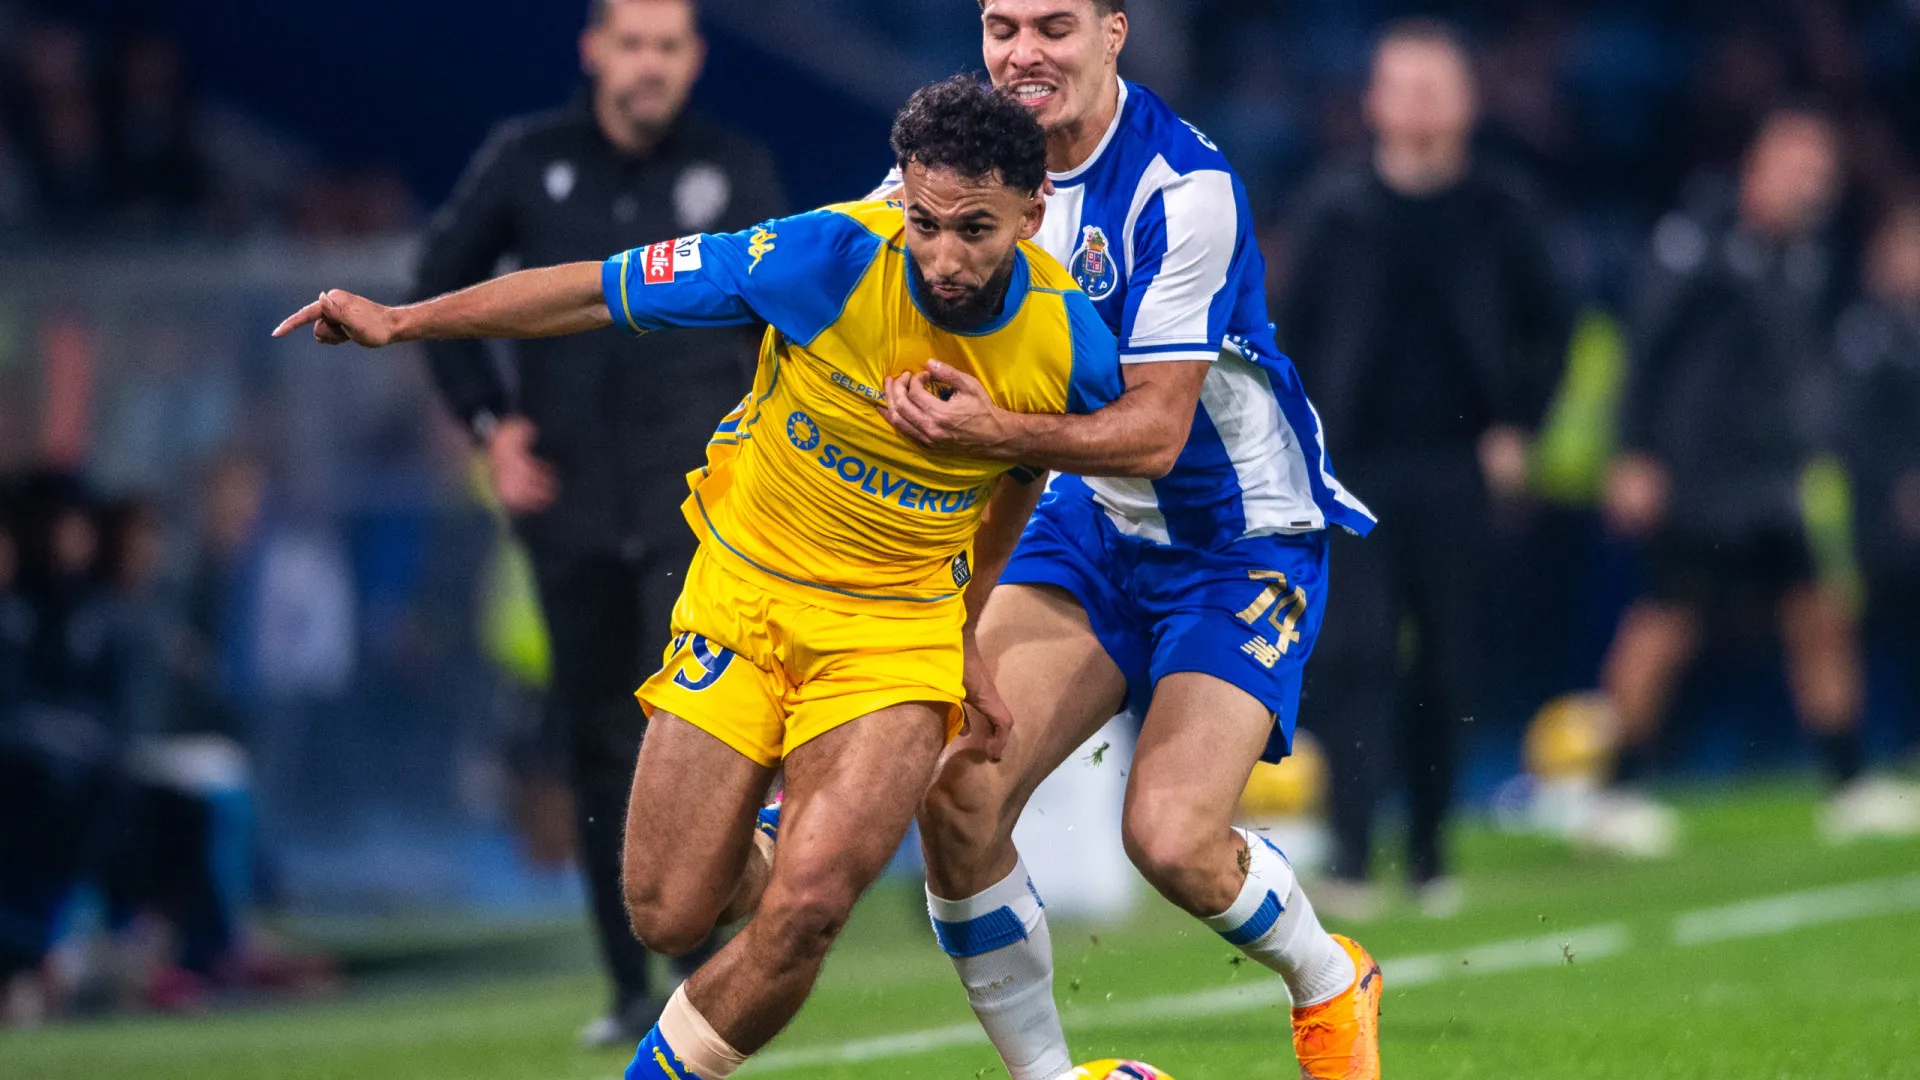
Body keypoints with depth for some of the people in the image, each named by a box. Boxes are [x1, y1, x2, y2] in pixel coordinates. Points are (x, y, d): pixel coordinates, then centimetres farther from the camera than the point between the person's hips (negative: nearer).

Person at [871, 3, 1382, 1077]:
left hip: (1242, 539, -6)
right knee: (957, 795, -14)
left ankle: (1329, 985, 12)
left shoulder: (1182, 187, -23)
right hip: (1089, 529, 6)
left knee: (1170, 835, -20)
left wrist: (1000, 431, -40)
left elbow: (1156, 428, -26)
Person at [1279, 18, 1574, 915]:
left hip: (1458, 472, 1)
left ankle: (1429, 851, 16)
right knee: (1355, 655, -11)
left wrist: (1516, 427, 4)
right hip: (1356, 466, -1)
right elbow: (1292, 332, 8)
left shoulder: (1500, 212, 5)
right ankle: (1350, 851, -13)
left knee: (1448, 668, 4)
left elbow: (1549, 326, 13)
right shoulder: (1335, 208, 4)